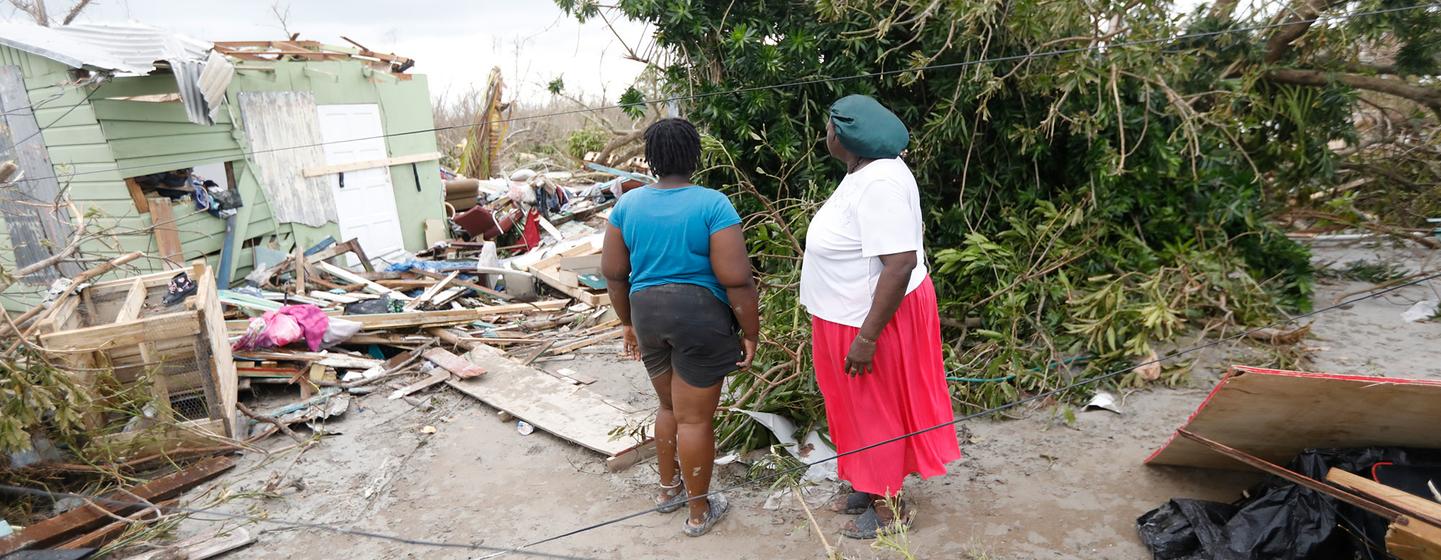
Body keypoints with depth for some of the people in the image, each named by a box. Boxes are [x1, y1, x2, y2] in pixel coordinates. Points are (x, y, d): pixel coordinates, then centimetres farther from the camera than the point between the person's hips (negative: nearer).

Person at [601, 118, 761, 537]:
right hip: (699, 315, -5)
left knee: (669, 405, 24)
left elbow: (612, 272, 7)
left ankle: (668, 489, 40)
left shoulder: (627, 204, 2)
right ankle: (699, 511, 24)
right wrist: (751, 333, -6)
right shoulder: (713, 205, -14)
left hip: (647, 313, 5)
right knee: (695, 418, 7)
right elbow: (737, 279, -17)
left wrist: (629, 322, 18)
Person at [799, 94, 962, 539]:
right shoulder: (864, 170, 6)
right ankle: (871, 485, 40)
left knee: (878, 410, 7)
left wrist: (866, 337, -29)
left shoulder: (880, 183, -27)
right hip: (854, 314, 10)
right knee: (861, 407, 21)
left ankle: (889, 507, 26)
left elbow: (901, 263, -32)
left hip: (876, 319, -10)